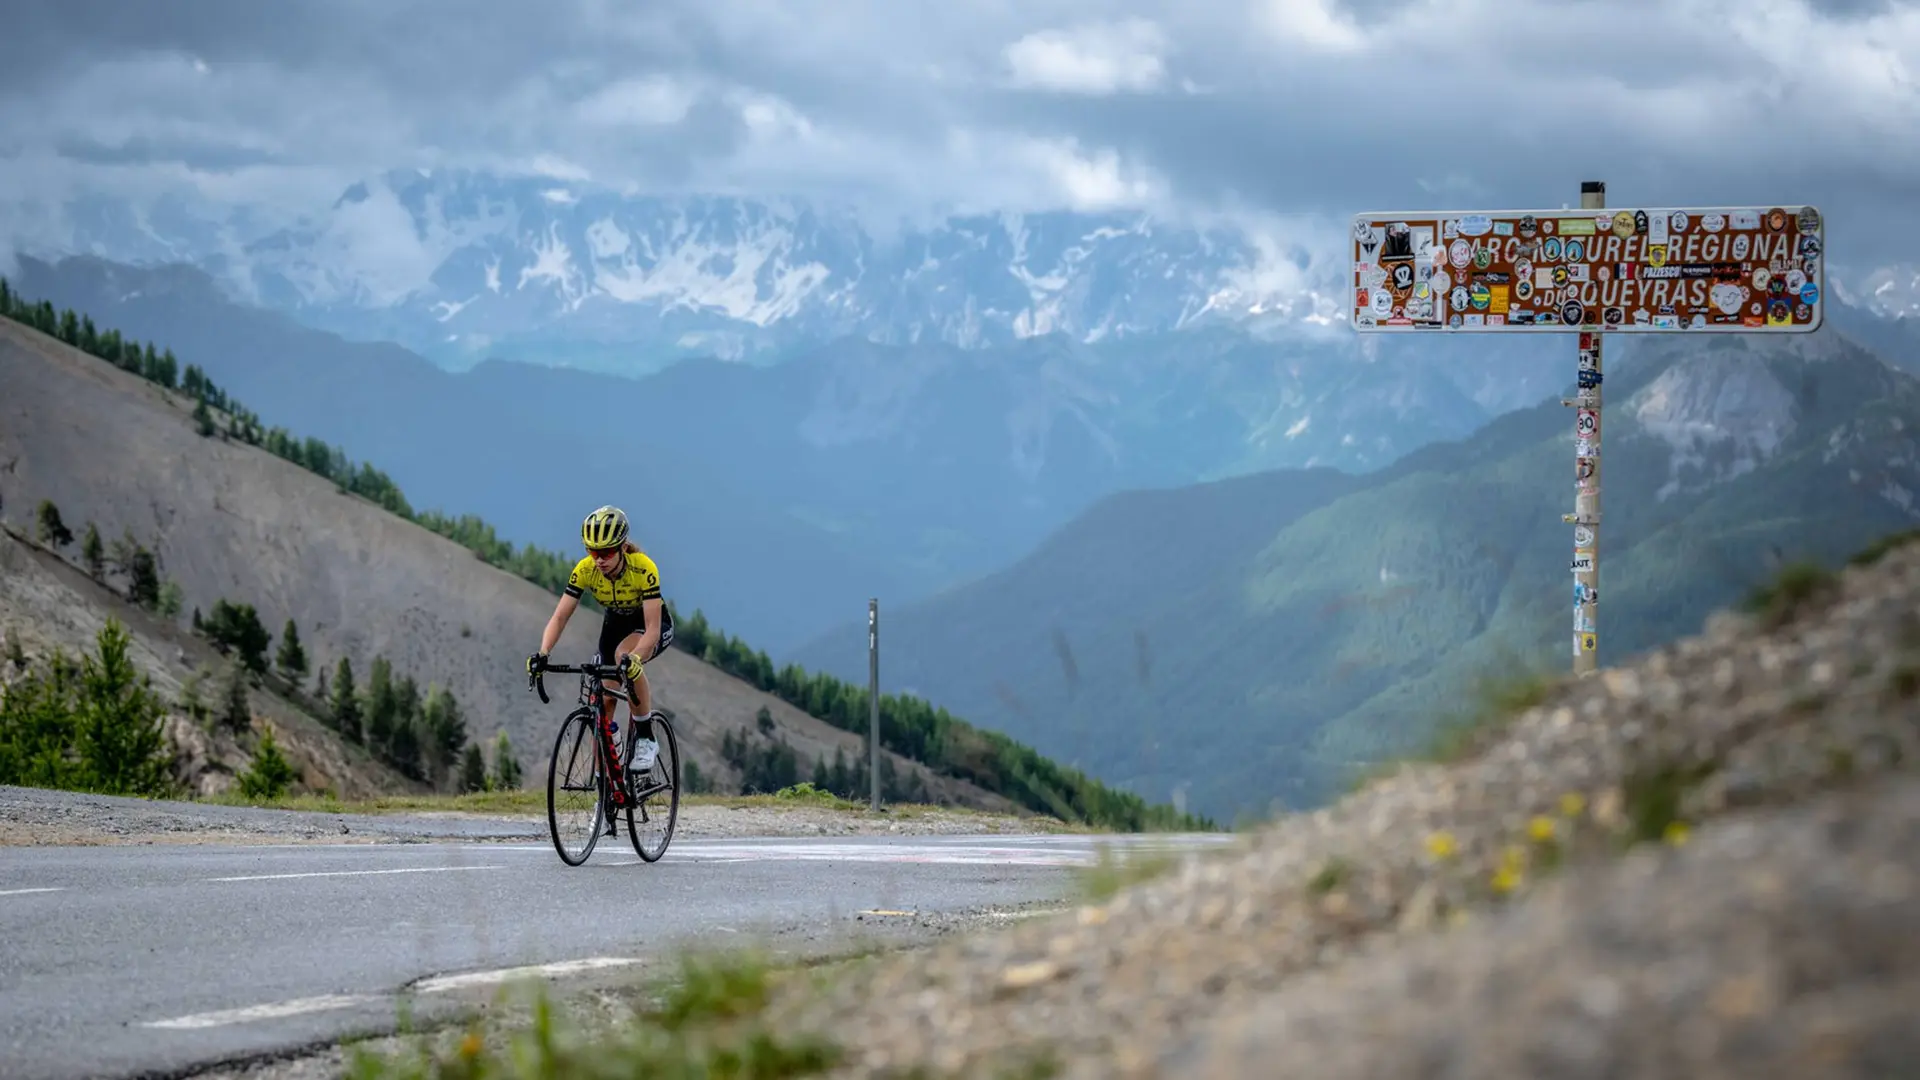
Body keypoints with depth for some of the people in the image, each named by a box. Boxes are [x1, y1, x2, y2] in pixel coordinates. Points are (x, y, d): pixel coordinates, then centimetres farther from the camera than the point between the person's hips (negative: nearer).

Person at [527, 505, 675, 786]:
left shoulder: (643, 568, -35)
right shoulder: (584, 570, -24)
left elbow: (652, 628, -39)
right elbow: (560, 616, -24)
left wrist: (634, 659, -57)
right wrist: (543, 654, -41)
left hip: (654, 626, -5)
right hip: (615, 624, 5)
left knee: (625, 656, -37)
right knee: (604, 699, -5)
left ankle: (646, 739, -22)